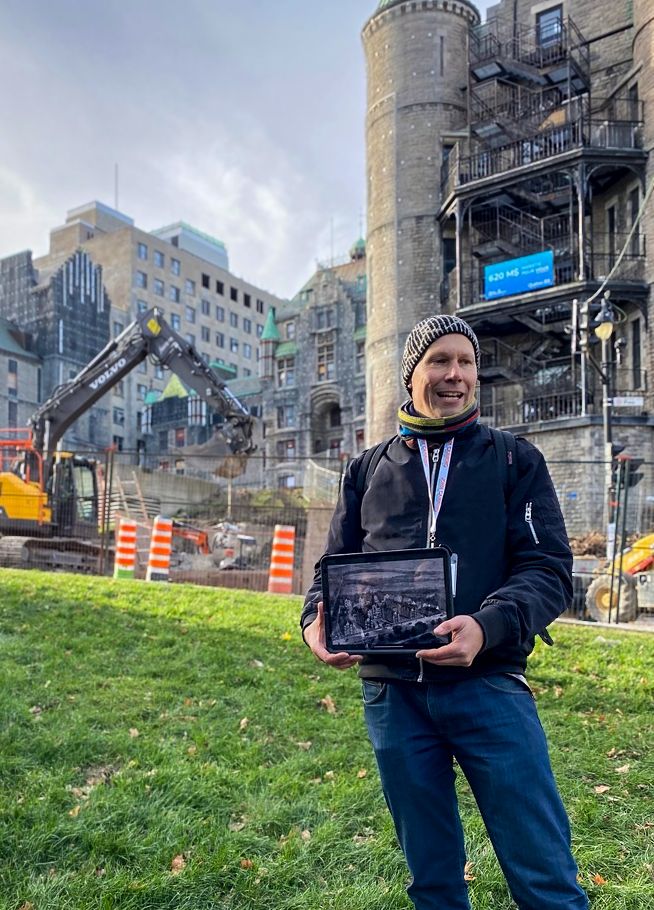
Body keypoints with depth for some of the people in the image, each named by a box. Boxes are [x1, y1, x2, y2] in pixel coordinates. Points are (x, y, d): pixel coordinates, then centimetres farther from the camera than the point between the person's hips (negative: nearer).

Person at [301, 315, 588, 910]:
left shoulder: (515, 460, 4)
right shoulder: (368, 471, 11)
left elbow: (550, 568, -4)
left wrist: (487, 626, -23)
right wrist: (317, 621, -8)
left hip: (488, 683, -2)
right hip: (392, 690, 3)